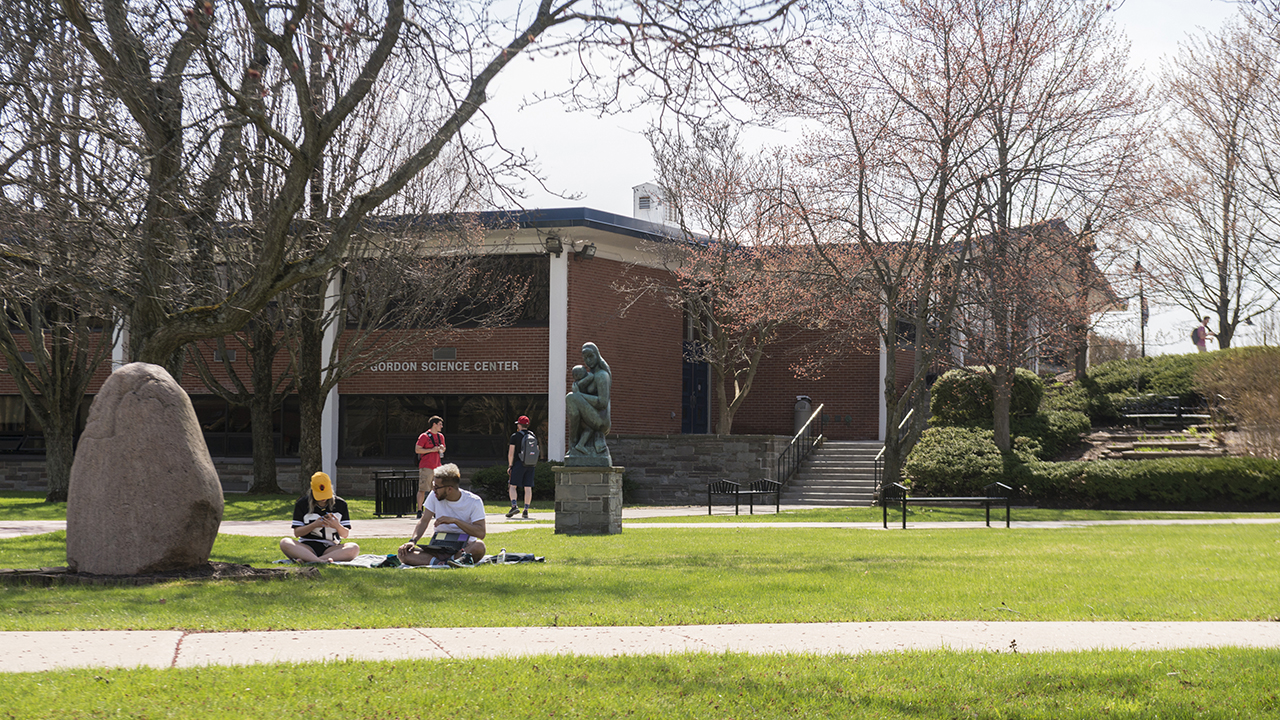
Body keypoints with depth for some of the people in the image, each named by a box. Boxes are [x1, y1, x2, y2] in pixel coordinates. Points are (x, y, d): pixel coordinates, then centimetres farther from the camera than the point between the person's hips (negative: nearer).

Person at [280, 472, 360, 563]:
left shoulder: (340, 504, 7)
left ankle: (307, 560, -41)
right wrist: (314, 525, -16)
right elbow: (296, 533, 1)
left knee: (354, 548, -32)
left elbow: (345, 535, 8)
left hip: (330, 548, 1)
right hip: (308, 547, -1)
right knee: (284, 543, -31)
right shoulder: (302, 504, 4)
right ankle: (320, 561, -47)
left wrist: (337, 526, -15)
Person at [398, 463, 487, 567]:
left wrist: (455, 520, -23)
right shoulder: (434, 496, 1)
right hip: (439, 549, 3)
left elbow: (481, 533, -16)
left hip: (464, 548, -3)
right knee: (402, 553, -24)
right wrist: (413, 541, -16)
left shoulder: (474, 502, -9)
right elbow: (424, 521, 2)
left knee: (479, 546, -39)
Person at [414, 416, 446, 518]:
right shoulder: (424, 436, -6)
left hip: (437, 467, 7)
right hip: (426, 467, -7)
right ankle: (419, 510, -5)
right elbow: (417, 449, -10)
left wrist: (442, 448, 4)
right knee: (422, 489, -7)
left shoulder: (441, 437, 15)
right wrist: (432, 450, -15)